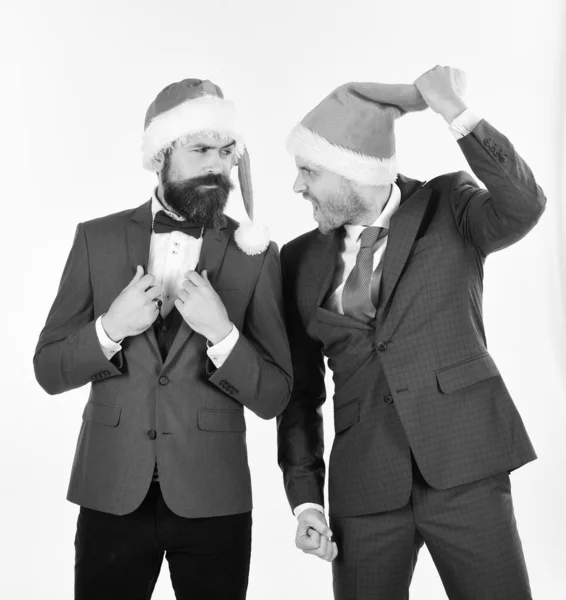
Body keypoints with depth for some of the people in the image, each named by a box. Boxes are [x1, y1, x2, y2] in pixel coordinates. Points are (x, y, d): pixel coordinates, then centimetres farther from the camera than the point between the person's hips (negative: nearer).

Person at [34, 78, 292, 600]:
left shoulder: (255, 254, -3)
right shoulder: (98, 239, 1)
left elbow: (274, 397, -3)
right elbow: (49, 369, 2)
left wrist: (220, 331, -19)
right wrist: (110, 328, -15)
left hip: (213, 499, 0)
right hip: (111, 493, 1)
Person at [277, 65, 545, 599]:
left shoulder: (447, 206, 1)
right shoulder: (301, 259, 6)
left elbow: (523, 208, -21)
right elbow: (301, 390, 8)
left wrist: (457, 115, -28)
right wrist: (305, 496, 1)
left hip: (465, 469, -2)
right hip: (363, 487, 2)